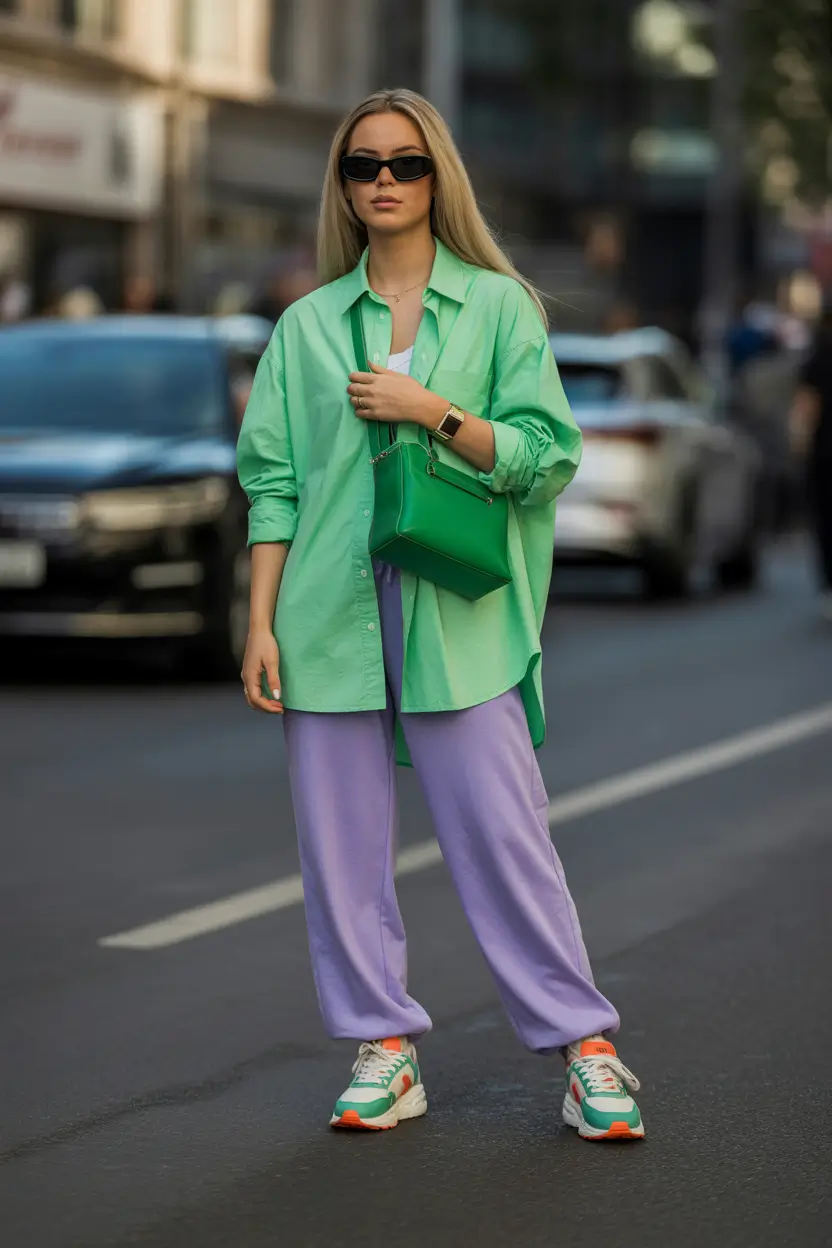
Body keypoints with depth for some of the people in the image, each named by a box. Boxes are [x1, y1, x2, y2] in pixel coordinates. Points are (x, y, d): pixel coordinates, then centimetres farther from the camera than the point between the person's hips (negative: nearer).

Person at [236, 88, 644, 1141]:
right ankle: (384, 1053, 12)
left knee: (502, 835, -5)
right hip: (329, 616, 3)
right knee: (341, 845, 2)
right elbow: (273, 481, 9)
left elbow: (546, 455, 1)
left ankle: (585, 1050, 4)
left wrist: (429, 411, -10)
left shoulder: (499, 304, 7)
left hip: (458, 613, -2)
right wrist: (261, 622, 2)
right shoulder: (306, 325, 12)